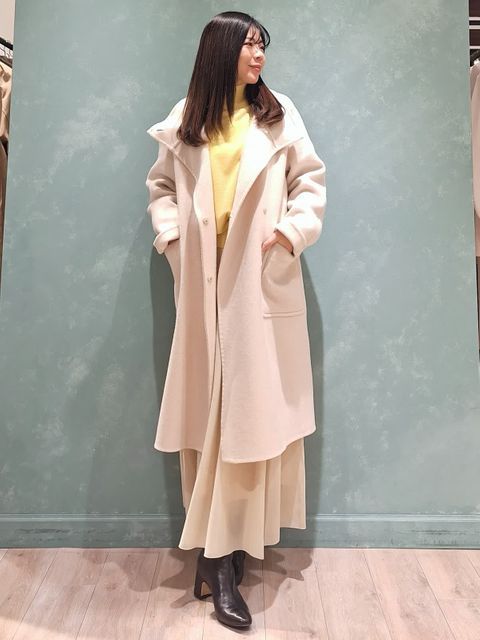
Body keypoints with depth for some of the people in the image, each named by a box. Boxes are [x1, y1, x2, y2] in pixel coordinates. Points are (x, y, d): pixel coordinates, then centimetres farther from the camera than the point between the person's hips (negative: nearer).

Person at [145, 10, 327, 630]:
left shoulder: (278, 113, 11)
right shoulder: (184, 120, 13)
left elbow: (310, 180, 9)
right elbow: (161, 185, 20)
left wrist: (292, 231, -7)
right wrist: (169, 233, 3)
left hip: (261, 279, -1)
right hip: (203, 279, 1)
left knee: (250, 404, -5)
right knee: (208, 405, 2)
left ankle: (221, 553, 6)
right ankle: (219, 551, 17)